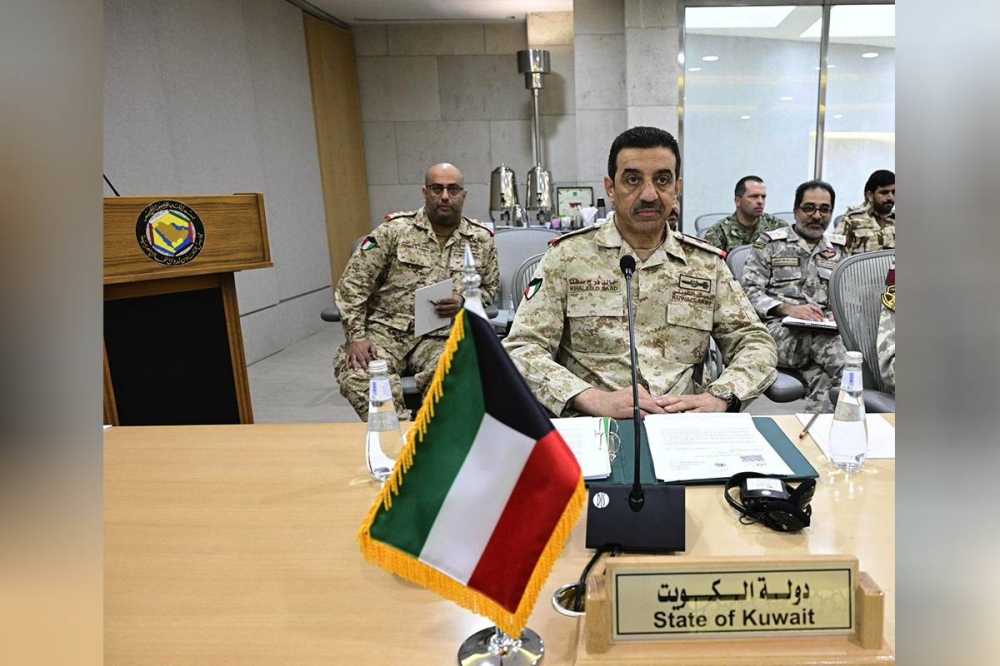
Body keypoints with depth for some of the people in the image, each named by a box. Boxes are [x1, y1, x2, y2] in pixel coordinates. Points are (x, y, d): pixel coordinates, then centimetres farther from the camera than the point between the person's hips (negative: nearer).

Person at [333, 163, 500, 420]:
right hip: (386, 330, 0)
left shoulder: (482, 239, 8)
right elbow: (353, 284, 0)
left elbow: (491, 288, 19)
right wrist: (357, 336, -10)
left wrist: (464, 301, -4)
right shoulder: (394, 229, 1)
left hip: (440, 337, 1)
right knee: (356, 375, -31)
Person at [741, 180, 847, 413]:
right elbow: (749, 290, 0)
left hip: (824, 330, 3)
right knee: (829, 344, -36)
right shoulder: (770, 243, 11)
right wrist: (788, 308, -15)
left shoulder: (838, 250, 24)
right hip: (777, 328, -2)